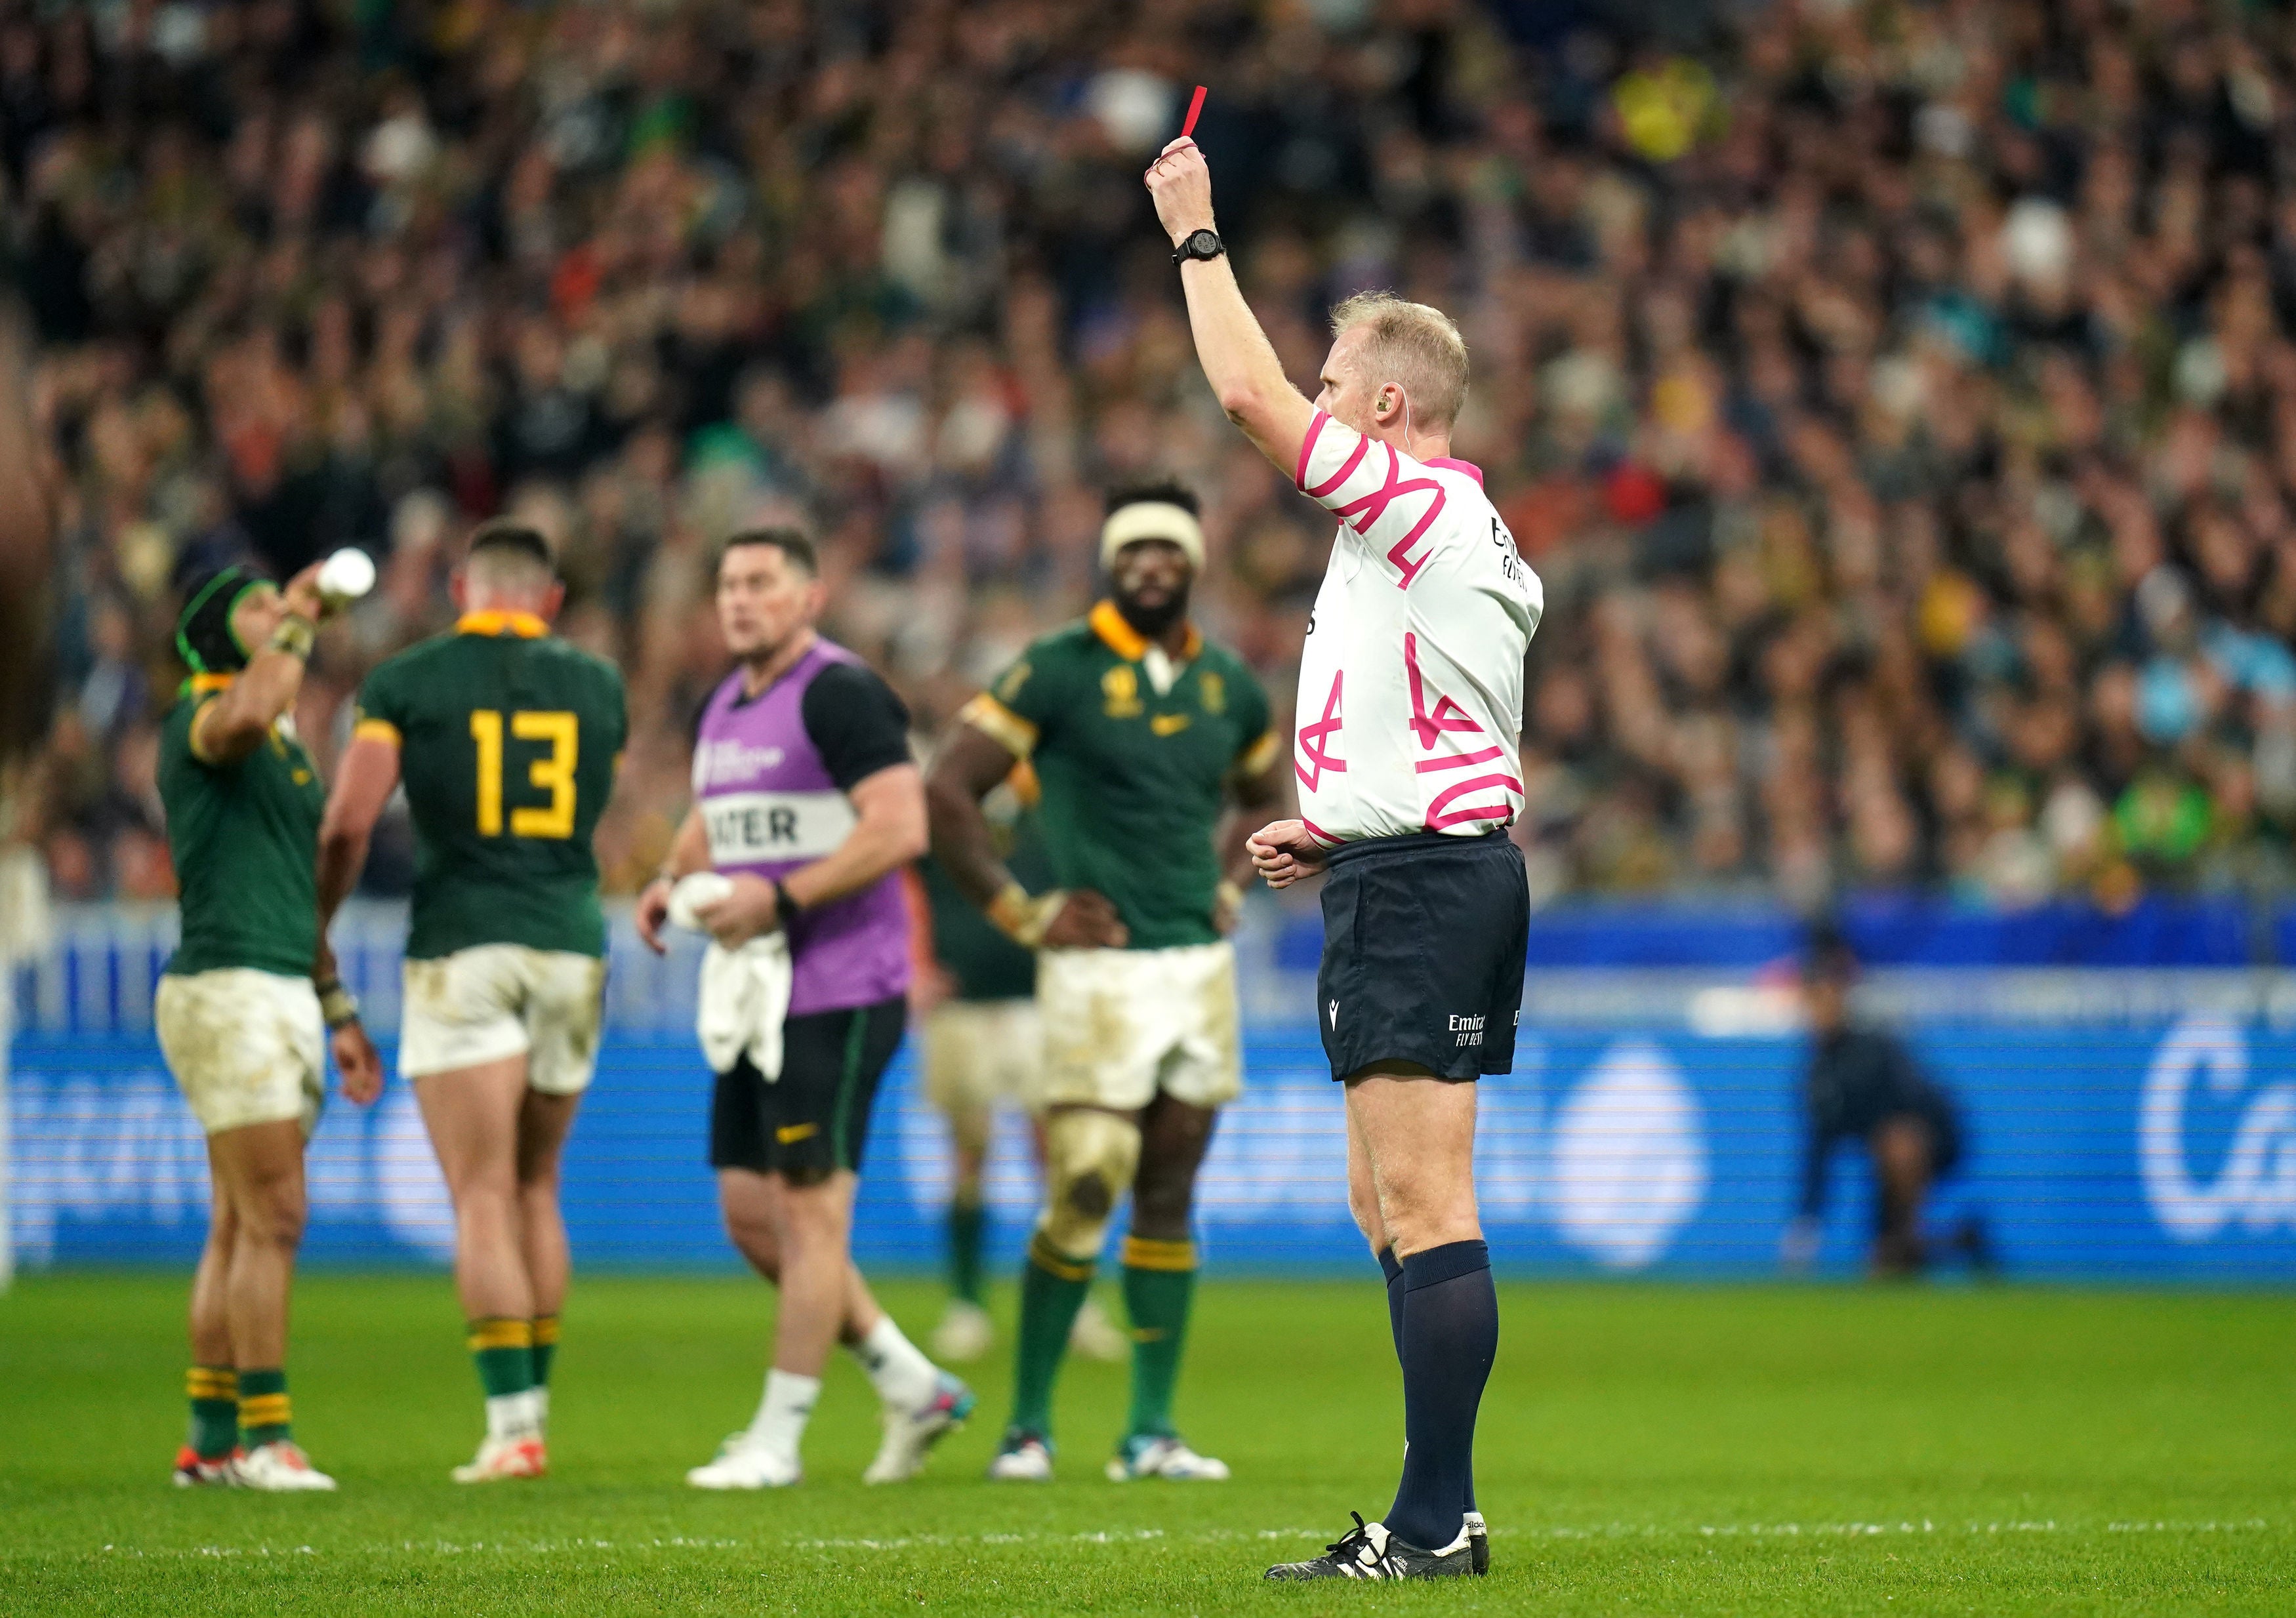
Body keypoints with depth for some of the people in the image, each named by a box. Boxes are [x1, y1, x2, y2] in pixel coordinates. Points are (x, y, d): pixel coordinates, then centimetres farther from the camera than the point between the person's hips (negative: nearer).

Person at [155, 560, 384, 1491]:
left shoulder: (286, 746, 21)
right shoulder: (197, 723, -7)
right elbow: (248, 712, -34)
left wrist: (339, 1012, 25)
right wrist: (300, 625, -20)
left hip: (283, 993, 9)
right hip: (228, 988, -9)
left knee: (240, 1228, 8)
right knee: (273, 1220, -13)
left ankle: (212, 1441, 10)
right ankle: (265, 1437, -12)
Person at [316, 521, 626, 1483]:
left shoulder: (405, 683, 1)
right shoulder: (598, 686, 11)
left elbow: (348, 825, -7)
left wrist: (313, 928, 5)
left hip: (460, 950, -3)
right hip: (572, 945, 3)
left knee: (484, 1196, -5)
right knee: (538, 1189, 17)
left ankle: (512, 1426, -14)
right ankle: (534, 1401, 18)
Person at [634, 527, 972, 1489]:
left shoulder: (840, 694, -12)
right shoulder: (722, 706, 16)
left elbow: (900, 827, -20)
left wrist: (779, 898, -23)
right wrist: (671, 880, 9)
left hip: (840, 993, -10)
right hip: (752, 996, 10)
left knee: (811, 1210, -6)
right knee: (749, 1213, 8)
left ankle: (778, 1436, 0)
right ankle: (913, 1388, 19)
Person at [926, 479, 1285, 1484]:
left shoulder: (1226, 685, 11)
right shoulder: (1058, 673, -6)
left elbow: (1262, 798, 31)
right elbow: (948, 791, -8)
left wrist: (1229, 888, 14)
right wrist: (1022, 913, -8)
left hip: (1200, 965, 6)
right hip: (1102, 970, -5)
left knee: (1168, 1200, 6)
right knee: (1082, 1197, -9)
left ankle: (1151, 1431, 9)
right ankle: (1029, 1422, 3)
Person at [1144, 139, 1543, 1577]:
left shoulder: (1421, 501, -10)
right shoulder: (1460, 535, 21)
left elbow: (1252, 395, -16)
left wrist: (1198, 238, -5)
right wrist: (1337, 840, 19)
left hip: (1420, 883, -11)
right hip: (1431, 875, 11)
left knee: (1425, 1204, -11)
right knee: (1390, 1203, 13)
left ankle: (1435, 1523, -13)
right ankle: (1439, 1513, 14)